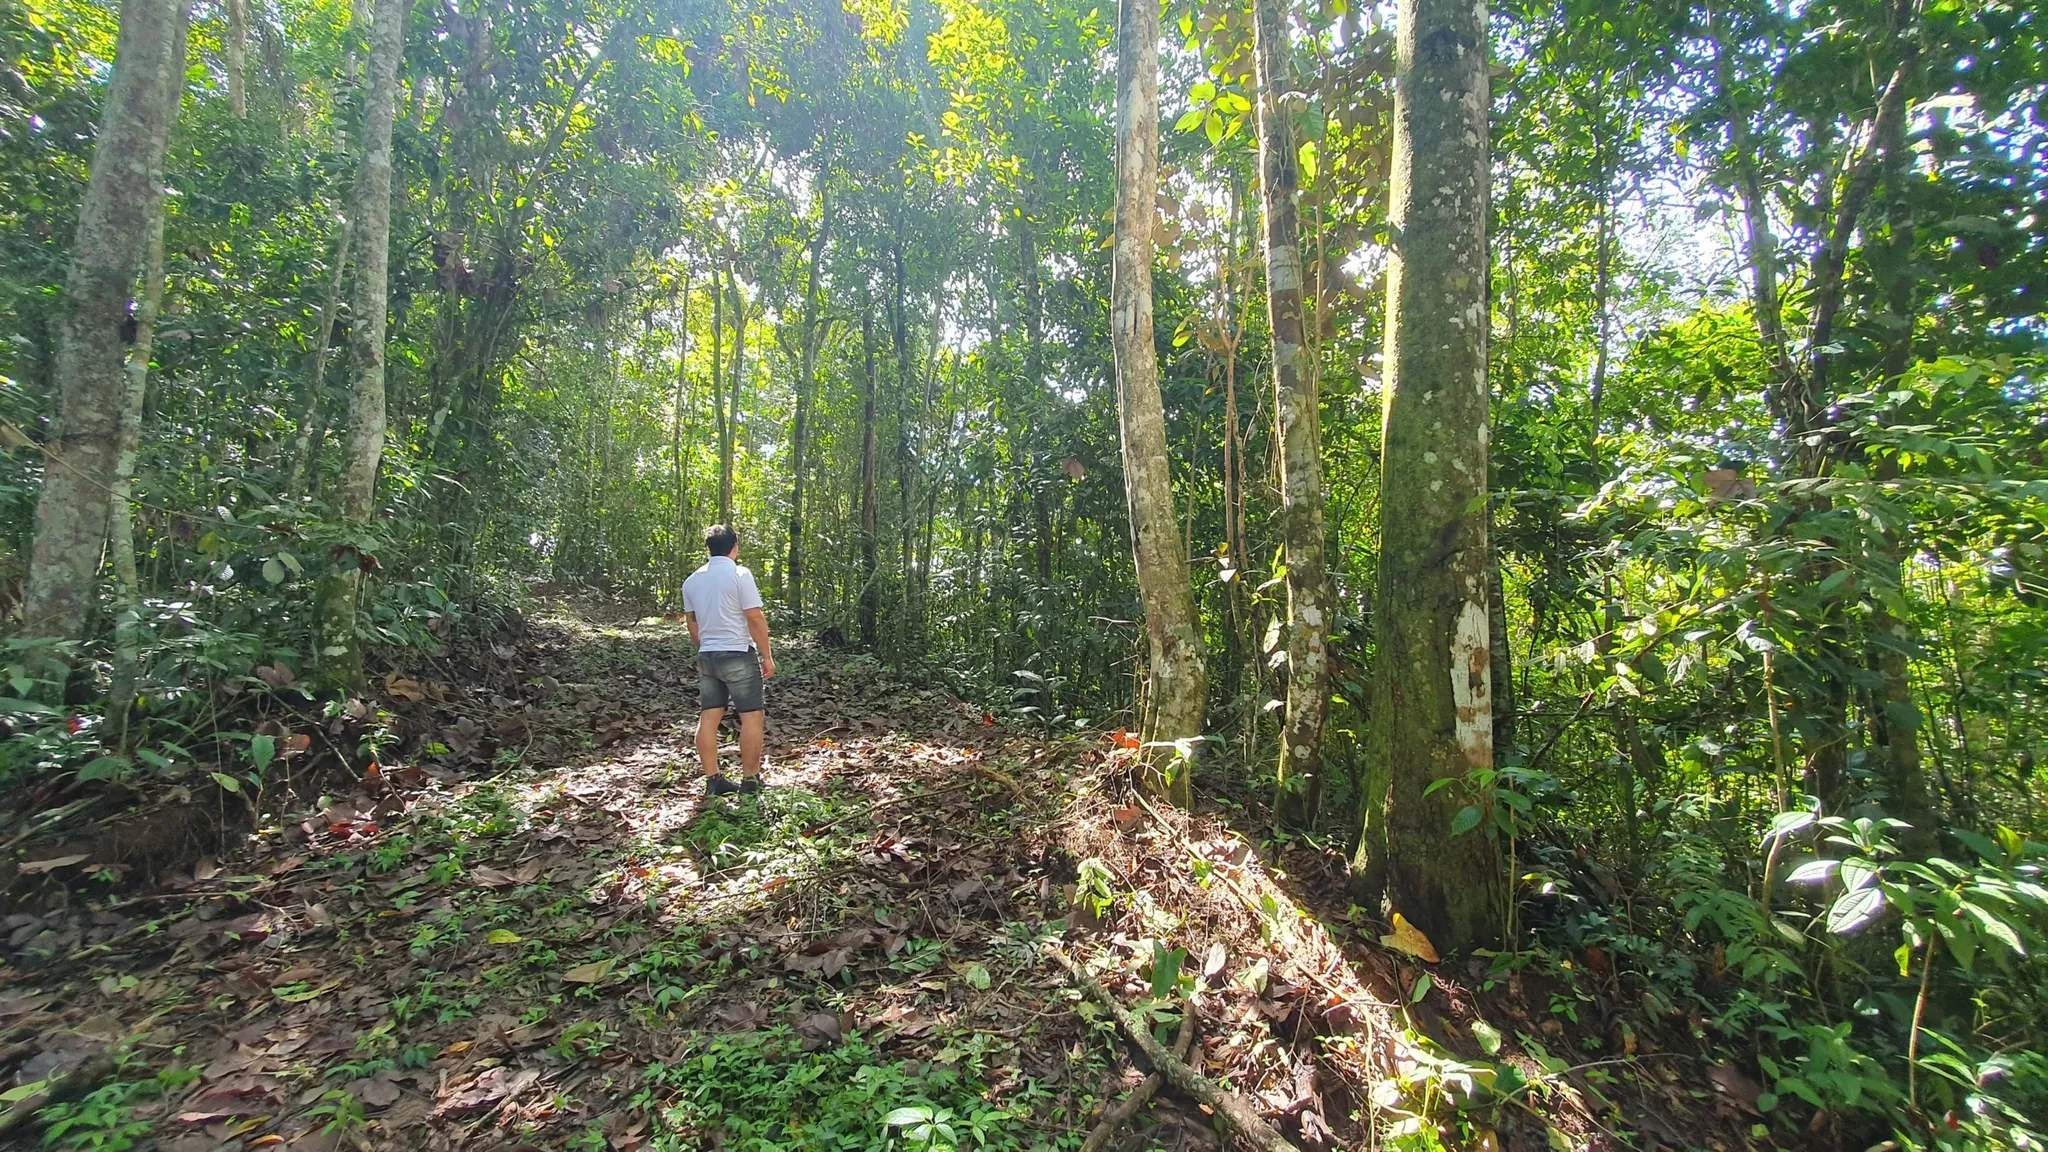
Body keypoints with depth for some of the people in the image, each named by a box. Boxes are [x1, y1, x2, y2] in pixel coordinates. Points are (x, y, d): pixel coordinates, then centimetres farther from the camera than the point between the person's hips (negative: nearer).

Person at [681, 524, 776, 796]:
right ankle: (749, 780, 3)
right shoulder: (740, 575, -11)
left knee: (709, 717, 8)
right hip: (739, 655, -6)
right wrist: (767, 656, -7)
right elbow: (756, 619, -14)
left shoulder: (692, 580, 9)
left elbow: (693, 626, 15)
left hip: (707, 657, 7)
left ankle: (713, 780, 15)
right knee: (752, 716, 1)